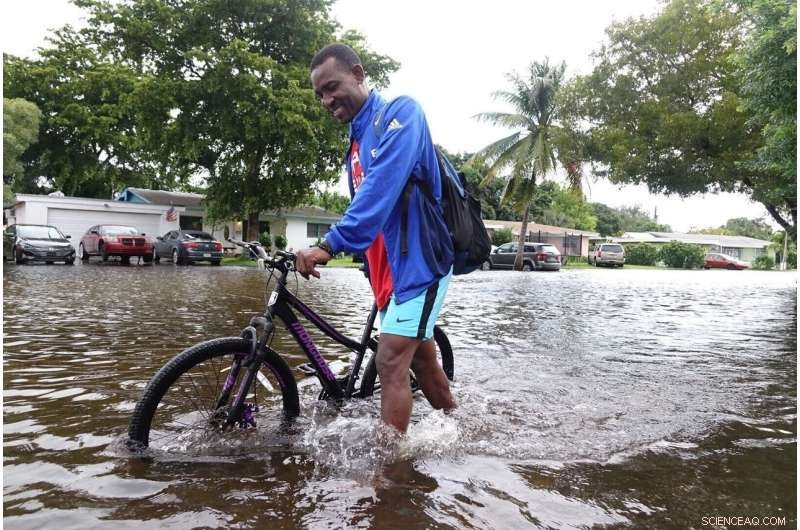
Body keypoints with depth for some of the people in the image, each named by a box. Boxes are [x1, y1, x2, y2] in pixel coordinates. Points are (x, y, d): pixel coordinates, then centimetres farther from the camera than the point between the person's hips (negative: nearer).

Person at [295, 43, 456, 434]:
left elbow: (382, 187, -27)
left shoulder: (399, 114, -11)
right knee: (421, 359, 17)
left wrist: (330, 245, -34)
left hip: (419, 259, -9)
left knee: (391, 363, -12)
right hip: (390, 267, 9)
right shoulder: (357, 140, 15)